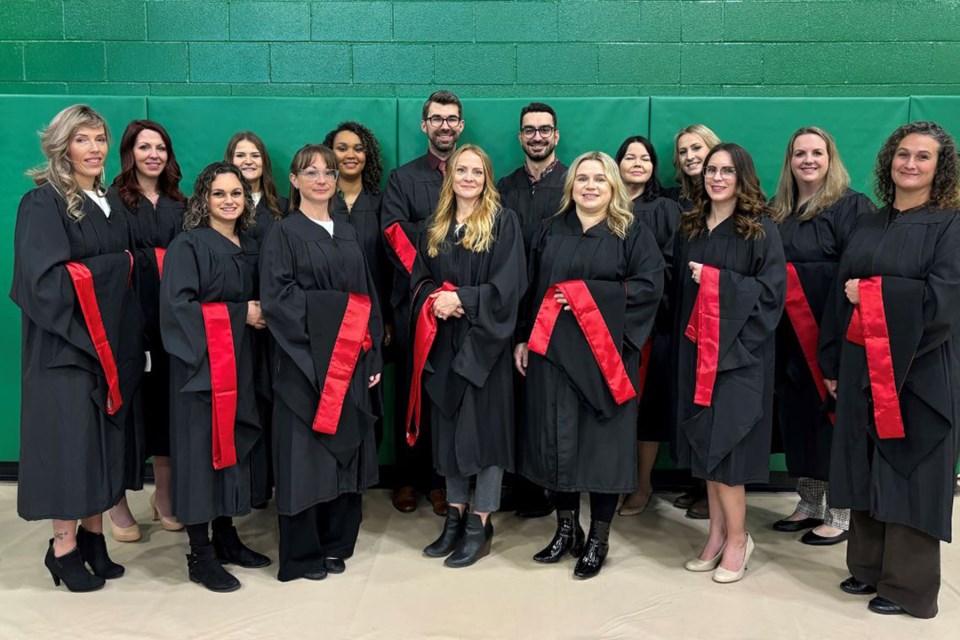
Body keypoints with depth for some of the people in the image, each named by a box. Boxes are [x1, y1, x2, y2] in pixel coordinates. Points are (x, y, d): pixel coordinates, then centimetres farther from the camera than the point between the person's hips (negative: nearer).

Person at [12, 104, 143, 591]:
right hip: (64, 345, -6)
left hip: (112, 342, 6)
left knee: (105, 438, 8)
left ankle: (93, 534, 20)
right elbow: (45, 279, -18)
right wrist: (110, 268, -12)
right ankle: (64, 548, 10)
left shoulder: (111, 202, 12)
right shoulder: (43, 203, -8)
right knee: (70, 439, -2)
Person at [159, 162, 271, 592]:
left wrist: (260, 314, 0)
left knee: (233, 448, 11)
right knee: (202, 452, -2)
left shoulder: (250, 249, 13)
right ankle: (200, 554, 7)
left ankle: (226, 537, 23)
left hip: (240, 364, 7)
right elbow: (177, 306, -17)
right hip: (201, 366, -6)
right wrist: (239, 313, -15)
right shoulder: (189, 246, -7)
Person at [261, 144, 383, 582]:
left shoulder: (349, 233, 16)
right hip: (306, 364, -5)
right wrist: (331, 309, -17)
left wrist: (373, 355, 4)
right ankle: (302, 554, 11)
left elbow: (369, 297, 12)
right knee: (306, 454, -1)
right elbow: (277, 297, -11)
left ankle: (335, 543, 21)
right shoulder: (283, 234, 0)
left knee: (346, 452, 9)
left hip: (351, 363, 5)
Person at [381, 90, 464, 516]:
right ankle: (408, 479, 18)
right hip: (414, 303, 0)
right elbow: (394, 234, -6)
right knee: (410, 394, 7)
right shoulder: (402, 179, 9)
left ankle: (443, 481, 14)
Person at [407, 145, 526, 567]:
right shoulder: (433, 229, 13)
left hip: (485, 341, -5)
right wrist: (434, 301, -10)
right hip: (444, 342, 5)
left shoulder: (503, 223, -2)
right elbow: (419, 280, 11)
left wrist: (461, 299, -17)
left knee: (484, 424, -2)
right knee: (449, 427, 9)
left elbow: (508, 284, -10)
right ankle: (455, 515, 21)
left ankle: (481, 524, 7)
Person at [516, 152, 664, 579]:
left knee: (603, 442, 1)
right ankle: (567, 528, 21)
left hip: (605, 355, -3)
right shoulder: (551, 231, 13)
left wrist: (587, 295, -16)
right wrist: (523, 338, 7)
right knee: (556, 439, 5)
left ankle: (599, 539, 14)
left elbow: (650, 286, -10)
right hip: (552, 352, 3)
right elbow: (531, 288, 13)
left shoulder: (633, 235, 3)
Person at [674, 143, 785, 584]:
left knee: (722, 445, -7)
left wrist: (717, 280, -16)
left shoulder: (761, 230, -4)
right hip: (696, 351, 6)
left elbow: (771, 290, -11)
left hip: (738, 352, -5)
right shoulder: (689, 227, 12)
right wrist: (683, 345, 7)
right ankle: (718, 532, 19)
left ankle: (737, 538, 8)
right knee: (704, 443, 8)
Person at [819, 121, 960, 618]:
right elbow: (841, 294, 12)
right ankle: (869, 566, 25)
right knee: (867, 470, 12)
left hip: (917, 371, -6)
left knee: (908, 475, 1)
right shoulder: (869, 225, 12)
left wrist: (871, 291, -13)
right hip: (862, 366, 6)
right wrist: (832, 363, 10)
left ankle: (908, 586, 13)